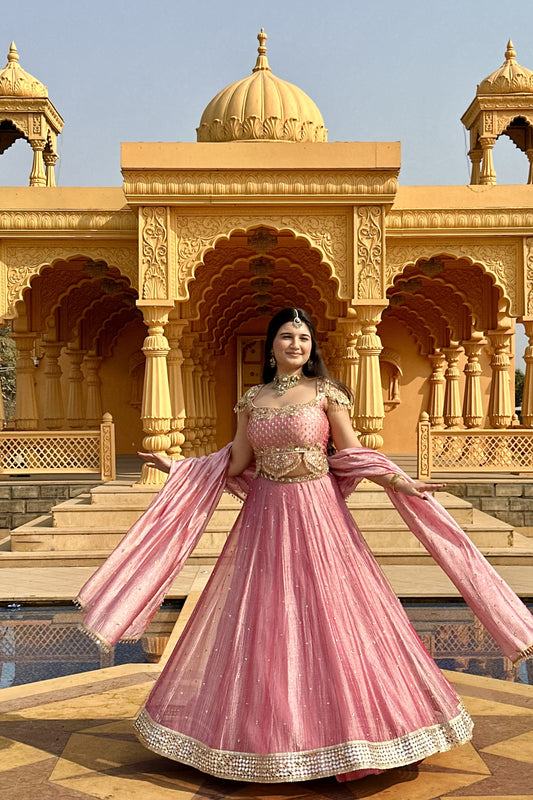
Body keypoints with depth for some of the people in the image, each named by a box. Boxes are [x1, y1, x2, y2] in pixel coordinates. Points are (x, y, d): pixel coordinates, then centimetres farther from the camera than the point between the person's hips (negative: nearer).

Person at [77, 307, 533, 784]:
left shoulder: (325, 391, 0)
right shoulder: (253, 399, 9)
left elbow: (351, 453, 0)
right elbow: (234, 463, 11)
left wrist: (397, 481, -13)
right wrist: (176, 467, 11)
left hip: (317, 515, -3)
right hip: (265, 518, 3)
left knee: (329, 623, -2)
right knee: (261, 626, 6)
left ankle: (341, 725, 15)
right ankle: (267, 730, 21)